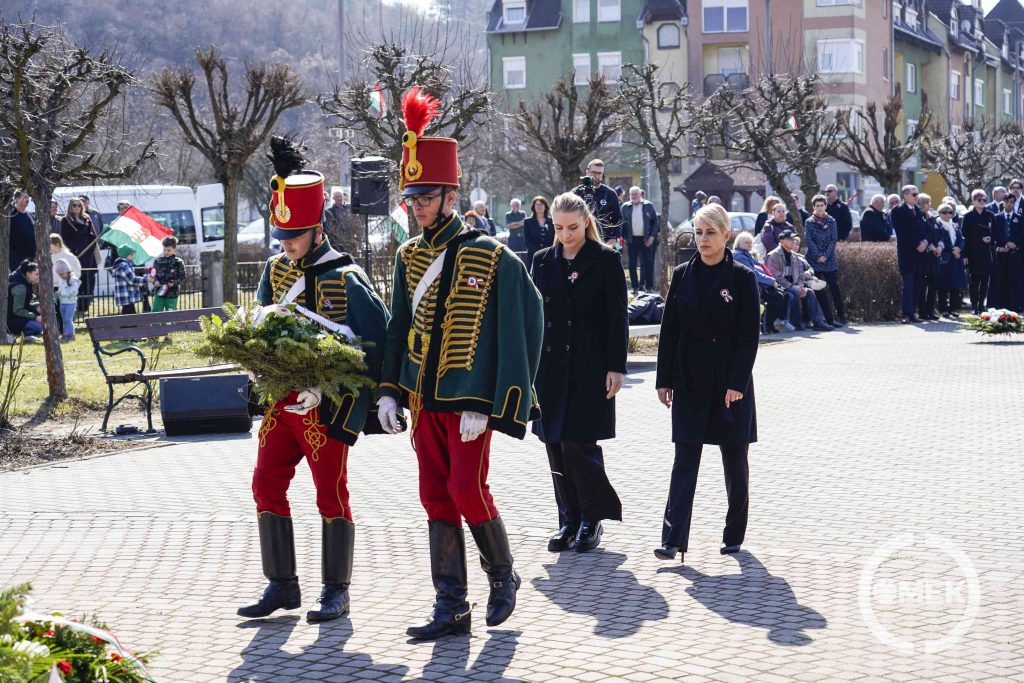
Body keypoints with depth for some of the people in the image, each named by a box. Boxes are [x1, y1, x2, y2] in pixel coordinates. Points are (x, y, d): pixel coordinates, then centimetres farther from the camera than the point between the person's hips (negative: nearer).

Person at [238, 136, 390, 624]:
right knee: (267, 486, 6)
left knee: (331, 494, 1)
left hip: (326, 406, -7)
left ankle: (335, 591, 11)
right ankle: (282, 585, 16)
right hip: (281, 401, 7)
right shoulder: (276, 270, 8)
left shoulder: (346, 278, -11)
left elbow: (375, 341, -12)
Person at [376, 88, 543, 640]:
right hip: (424, 398, 6)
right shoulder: (410, 257, 9)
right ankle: (451, 609, 12)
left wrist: (482, 405, -16)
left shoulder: (490, 257, -10)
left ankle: (503, 577, 18)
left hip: (468, 399, -6)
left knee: (467, 489, -8)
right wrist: (389, 391, 7)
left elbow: (511, 334, -11)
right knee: (436, 496, 6)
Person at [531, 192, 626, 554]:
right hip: (551, 367, 5)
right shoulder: (543, 260, 11)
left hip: (590, 367, -5)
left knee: (578, 443, -9)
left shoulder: (605, 260, -2)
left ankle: (591, 519, 6)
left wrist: (616, 367, -9)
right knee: (556, 445, 5)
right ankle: (569, 521, 15)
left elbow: (618, 317, -4)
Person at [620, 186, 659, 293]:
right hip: (632, 239, 2)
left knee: (647, 263, 0)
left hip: (646, 240, -2)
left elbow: (656, 221, 2)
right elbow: (622, 223, 6)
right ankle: (635, 287, 9)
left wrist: (652, 236, -6)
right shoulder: (625, 207, 6)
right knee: (632, 264, 3)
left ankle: (649, 287, 4)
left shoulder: (649, 206, 2)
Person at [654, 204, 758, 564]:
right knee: (685, 460, -4)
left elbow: (749, 334, -7)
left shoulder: (741, 277, -5)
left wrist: (737, 383, -14)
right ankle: (673, 539, -8)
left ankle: (734, 534, 23)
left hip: (730, 381, -2)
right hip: (690, 380, 2)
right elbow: (669, 330, 7)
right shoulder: (683, 275, 5)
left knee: (734, 459, 9)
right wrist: (665, 379, 2)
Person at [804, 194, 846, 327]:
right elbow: (809, 241, -3)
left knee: (834, 287, -5)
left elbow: (833, 239, 0)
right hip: (815, 260, 0)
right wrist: (818, 256, -13)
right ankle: (829, 319, -2)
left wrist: (826, 255, -11)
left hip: (829, 260, 0)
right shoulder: (809, 222, 5)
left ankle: (841, 316, 3)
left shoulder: (831, 221, 7)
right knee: (818, 290, -4)